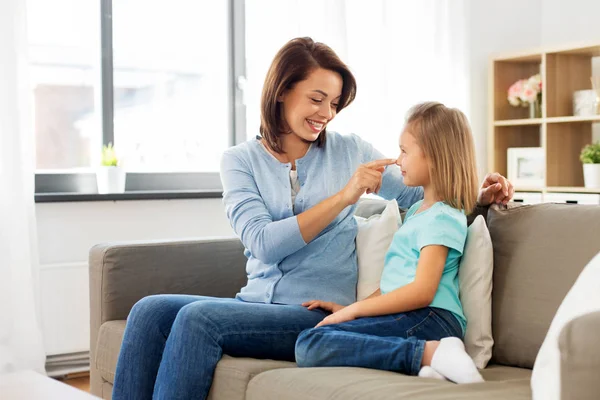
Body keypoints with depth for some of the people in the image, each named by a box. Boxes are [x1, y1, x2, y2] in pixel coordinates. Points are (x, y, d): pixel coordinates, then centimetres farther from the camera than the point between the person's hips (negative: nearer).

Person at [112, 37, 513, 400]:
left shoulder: (350, 151, 6)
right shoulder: (239, 160, 6)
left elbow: (423, 193, 13)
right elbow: (264, 243, -9)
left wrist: (480, 194, -7)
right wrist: (344, 197, -16)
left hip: (320, 312, -2)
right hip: (257, 302, 3)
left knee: (198, 317, -26)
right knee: (150, 311, -21)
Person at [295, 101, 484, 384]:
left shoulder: (443, 218, -5)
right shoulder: (417, 210, 26)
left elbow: (422, 291, -15)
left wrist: (354, 310, -11)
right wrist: (349, 309, 16)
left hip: (429, 319, -10)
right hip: (407, 319, 10)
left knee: (309, 346, -24)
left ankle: (429, 354, -27)